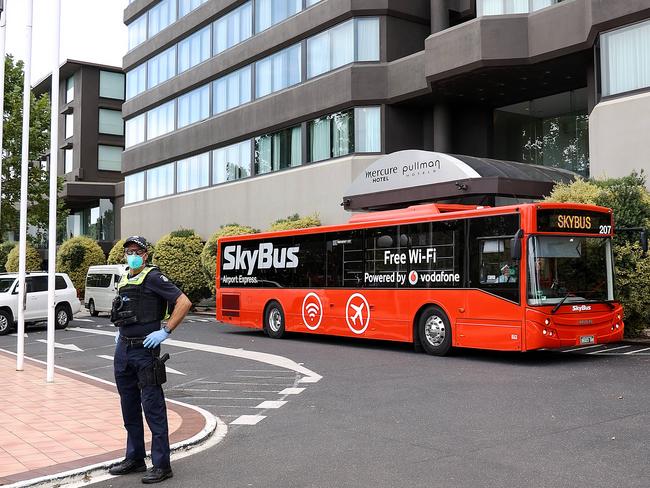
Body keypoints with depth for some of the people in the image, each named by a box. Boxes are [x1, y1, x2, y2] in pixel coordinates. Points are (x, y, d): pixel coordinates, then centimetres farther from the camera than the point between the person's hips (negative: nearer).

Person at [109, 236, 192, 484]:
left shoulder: (153, 278, -10)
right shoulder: (124, 279, 14)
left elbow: (184, 302, -17)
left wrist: (165, 331, -18)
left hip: (145, 350, -8)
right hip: (122, 350, 8)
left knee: (153, 407, -5)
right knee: (129, 406, 14)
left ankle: (161, 465, 2)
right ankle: (134, 459, 26)